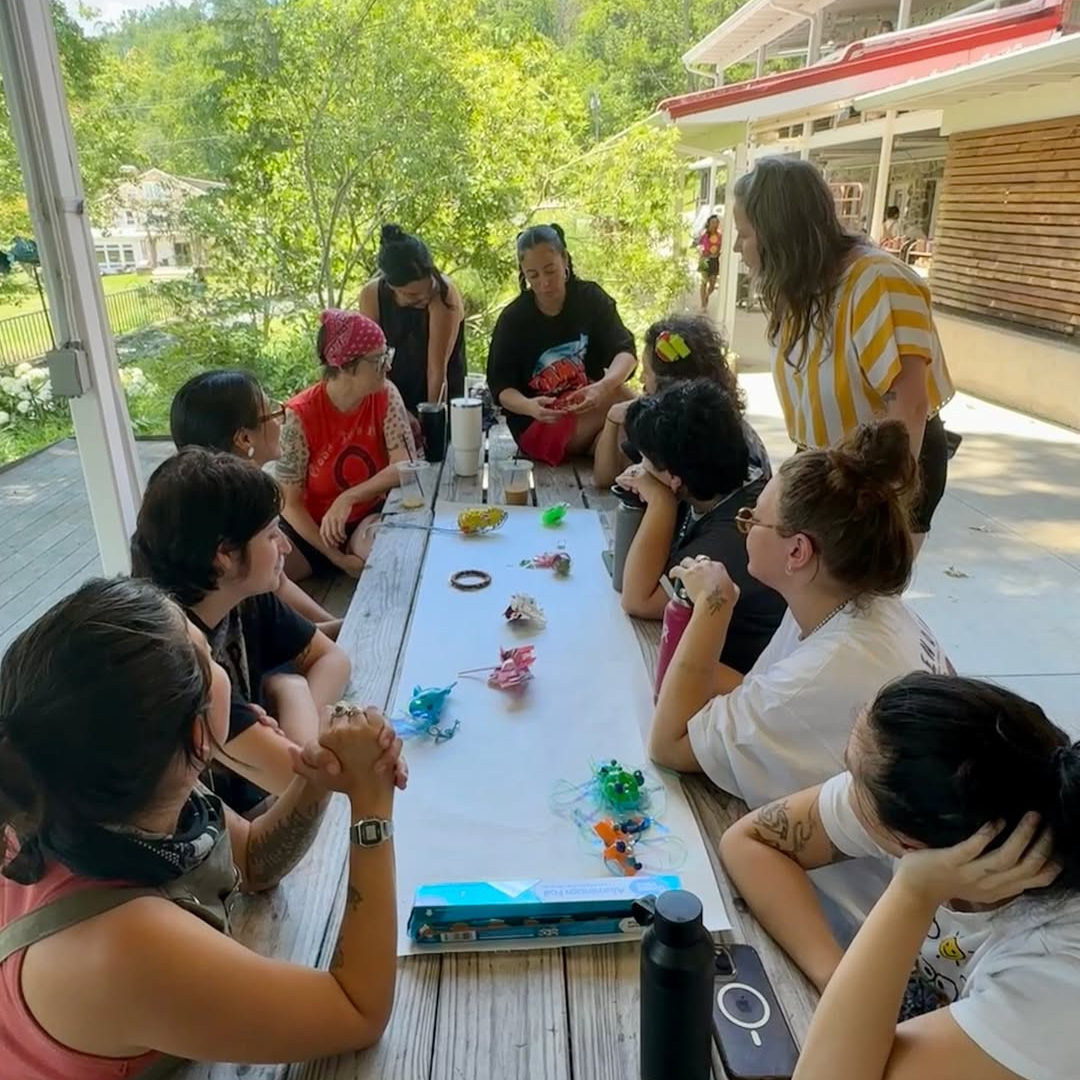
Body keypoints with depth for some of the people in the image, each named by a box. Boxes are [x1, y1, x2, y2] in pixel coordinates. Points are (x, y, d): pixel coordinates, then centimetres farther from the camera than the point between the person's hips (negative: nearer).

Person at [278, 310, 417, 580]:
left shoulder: (385, 395, -9)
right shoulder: (300, 415, -19)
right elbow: (289, 503, -15)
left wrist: (348, 498, -29)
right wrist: (336, 557, -21)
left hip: (367, 519, 1)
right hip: (310, 525, -1)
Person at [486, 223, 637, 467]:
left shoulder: (591, 298, 0)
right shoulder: (513, 319, -4)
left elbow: (624, 350, -12)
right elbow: (501, 387, -6)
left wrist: (604, 386, -36)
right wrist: (529, 407, -30)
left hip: (591, 414, 3)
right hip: (536, 427, -3)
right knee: (617, 396, -28)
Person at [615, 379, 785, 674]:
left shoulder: (732, 543, -33)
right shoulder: (719, 489, -9)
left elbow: (637, 600, -24)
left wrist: (660, 502, -26)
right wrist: (644, 494, -11)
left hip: (728, 670, -7)